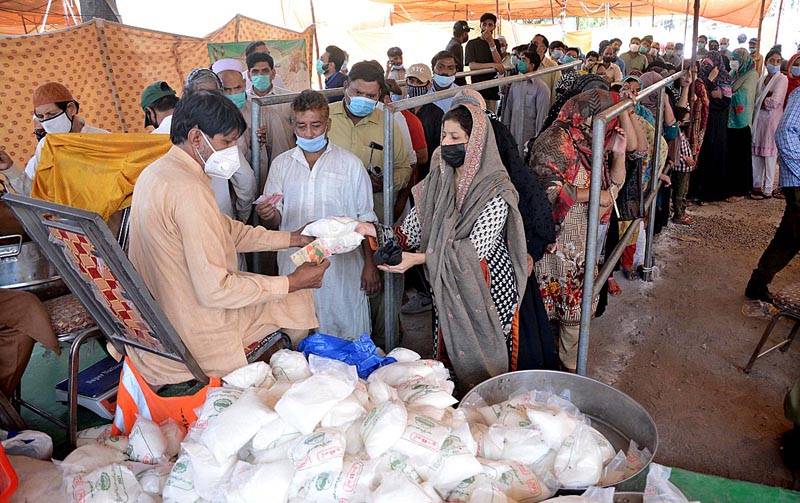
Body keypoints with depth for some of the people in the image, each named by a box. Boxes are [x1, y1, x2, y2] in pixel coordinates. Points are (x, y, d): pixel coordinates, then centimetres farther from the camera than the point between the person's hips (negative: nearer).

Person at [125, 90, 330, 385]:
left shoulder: (155, 172, 5)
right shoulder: (189, 189, -28)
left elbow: (226, 230, 10)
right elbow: (214, 290, -29)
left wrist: (292, 239, 6)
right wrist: (293, 282, -20)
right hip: (192, 342, -9)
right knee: (299, 299, 6)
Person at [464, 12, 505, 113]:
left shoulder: (496, 43, 12)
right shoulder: (472, 43, 1)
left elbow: (499, 63, -3)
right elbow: (472, 65, -13)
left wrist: (491, 43, -12)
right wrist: (492, 65, -25)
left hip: (493, 86, 4)